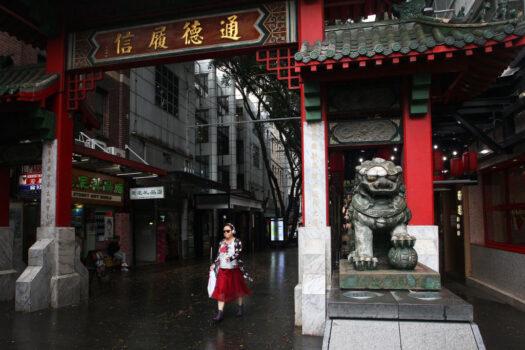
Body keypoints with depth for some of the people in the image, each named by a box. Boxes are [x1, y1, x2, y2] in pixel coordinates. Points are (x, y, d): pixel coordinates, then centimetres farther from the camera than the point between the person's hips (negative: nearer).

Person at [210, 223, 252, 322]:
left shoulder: (237, 242, -7)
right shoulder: (222, 242, 8)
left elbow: (238, 253, -20)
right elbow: (218, 255, 14)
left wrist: (231, 258, -38)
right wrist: (214, 265, 8)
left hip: (234, 269, -3)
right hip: (222, 270, 3)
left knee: (237, 289, 12)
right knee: (221, 290, -6)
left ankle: (240, 307, 34)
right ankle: (220, 313, -5)